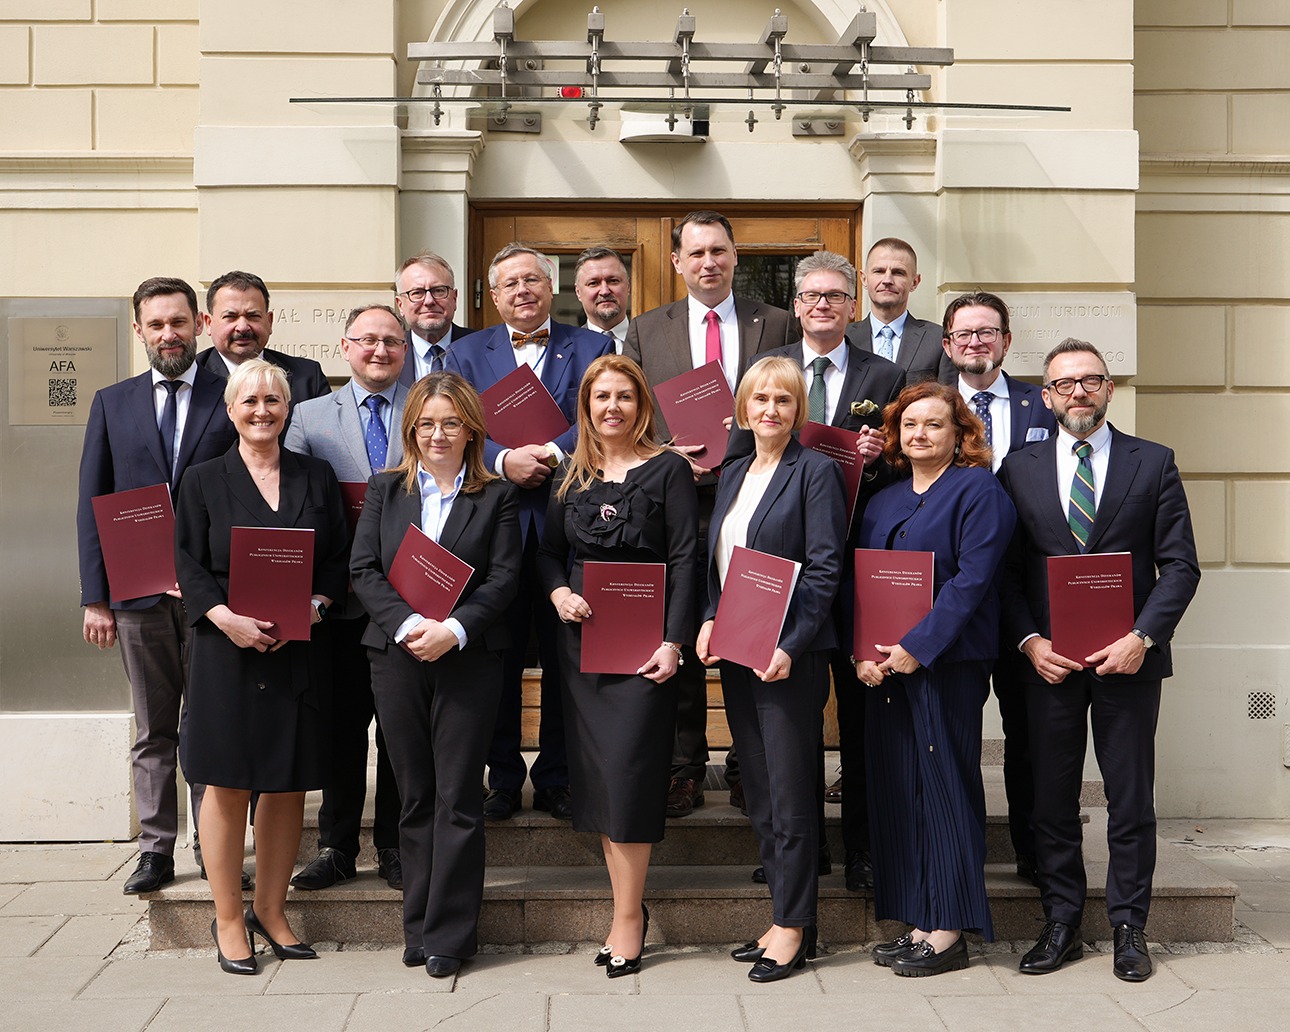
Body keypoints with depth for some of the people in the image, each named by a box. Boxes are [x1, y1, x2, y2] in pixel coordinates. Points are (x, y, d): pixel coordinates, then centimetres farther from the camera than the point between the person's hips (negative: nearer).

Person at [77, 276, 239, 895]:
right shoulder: (112, 404, 9)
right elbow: (92, 506, 7)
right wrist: (95, 598, 1)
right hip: (139, 593, 2)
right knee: (153, 732, 10)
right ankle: (156, 850, 18)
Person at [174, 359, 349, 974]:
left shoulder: (317, 478, 10)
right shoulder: (203, 481, 5)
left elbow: (339, 559, 7)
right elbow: (189, 566, -1)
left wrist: (313, 607, -11)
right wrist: (227, 618, -16)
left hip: (300, 651, 2)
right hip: (228, 649, -2)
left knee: (288, 784, 7)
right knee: (228, 784, 1)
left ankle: (271, 911, 21)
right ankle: (228, 920, 14)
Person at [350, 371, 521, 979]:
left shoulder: (496, 496, 5)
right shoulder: (385, 491, 11)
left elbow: (503, 578, -3)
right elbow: (363, 570, 1)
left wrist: (454, 629, -17)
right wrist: (409, 624, -14)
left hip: (469, 658, -2)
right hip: (397, 657, 2)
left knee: (457, 798, 0)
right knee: (415, 796, 9)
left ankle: (449, 934, 8)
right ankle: (418, 928, 18)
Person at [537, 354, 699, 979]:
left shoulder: (667, 470, -2)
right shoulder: (572, 475, 12)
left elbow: (685, 560, -7)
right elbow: (549, 550, 17)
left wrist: (673, 641, -14)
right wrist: (558, 591, -5)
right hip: (580, 638, 5)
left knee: (627, 770, -7)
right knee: (594, 774, 5)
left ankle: (628, 917, 3)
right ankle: (627, 906, 15)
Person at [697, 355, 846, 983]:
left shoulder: (815, 471, -6)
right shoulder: (733, 475, 16)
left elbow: (825, 569, -12)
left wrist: (789, 645, -19)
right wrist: (709, 621, 2)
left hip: (790, 655, -7)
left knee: (790, 794, -1)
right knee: (758, 795, 11)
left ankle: (794, 926, 9)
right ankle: (784, 915, 21)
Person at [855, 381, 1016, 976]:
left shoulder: (978, 492, -4)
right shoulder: (882, 504, 17)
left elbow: (972, 580, -14)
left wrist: (917, 647, -19)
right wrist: (861, 653, -1)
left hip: (947, 663, -7)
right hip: (885, 669, 7)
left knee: (944, 786, -3)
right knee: (896, 788, 7)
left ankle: (948, 932, 5)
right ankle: (918, 925, 16)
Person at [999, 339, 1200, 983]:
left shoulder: (1154, 464, 4)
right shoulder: (1019, 470, 7)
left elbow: (1180, 564, 1)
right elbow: (1006, 571, 5)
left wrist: (1142, 637, -12)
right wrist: (1029, 640, -9)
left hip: (1128, 657, -1)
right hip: (1049, 659, 1)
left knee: (1131, 798, 6)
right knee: (1052, 798, 7)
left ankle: (1128, 928, 17)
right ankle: (1061, 925, 18)